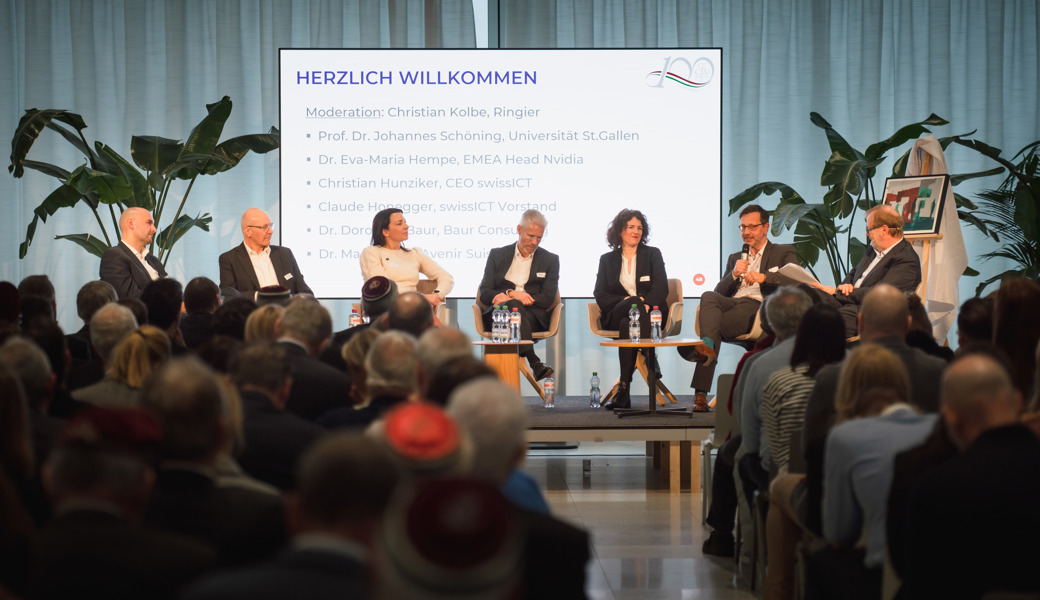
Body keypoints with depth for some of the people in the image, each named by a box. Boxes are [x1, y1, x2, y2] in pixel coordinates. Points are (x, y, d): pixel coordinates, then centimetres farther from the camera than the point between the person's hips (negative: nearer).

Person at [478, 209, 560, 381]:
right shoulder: (497, 255, 20)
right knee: (513, 305, -37)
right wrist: (511, 294, -12)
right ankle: (535, 363, -57)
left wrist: (507, 297, -7)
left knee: (512, 303, -36)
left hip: (532, 317, 0)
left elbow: (548, 299, 4)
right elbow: (485, 294, 11)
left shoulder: (550, 260, 17)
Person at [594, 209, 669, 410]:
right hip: (615, 315, 0)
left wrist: (647, 304, -21)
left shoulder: (652, 254, 15)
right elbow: (600, 295, 7)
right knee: (634, 302, -37)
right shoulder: (607, 259, 18)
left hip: (650, 313, 0)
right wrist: (624, 301, -12)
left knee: (628, 324, -37)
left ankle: (624, 389, -44)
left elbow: (661, 288, 1)